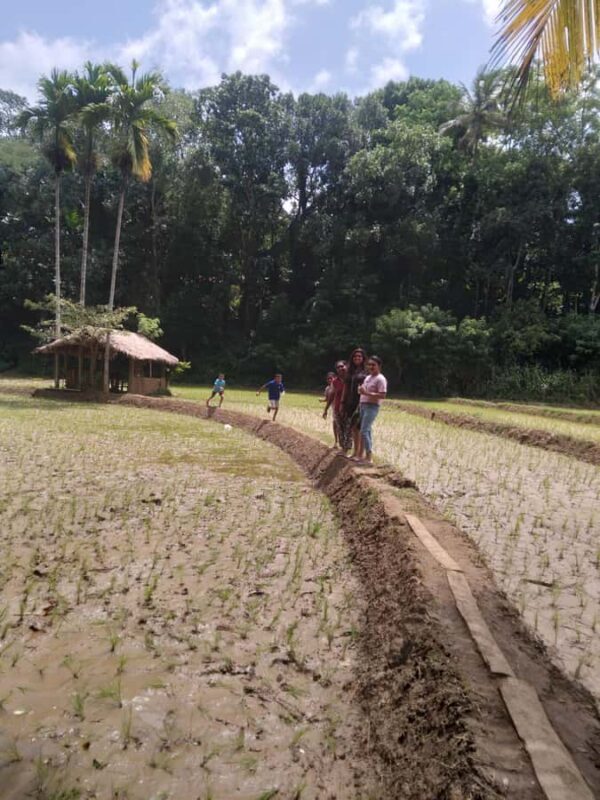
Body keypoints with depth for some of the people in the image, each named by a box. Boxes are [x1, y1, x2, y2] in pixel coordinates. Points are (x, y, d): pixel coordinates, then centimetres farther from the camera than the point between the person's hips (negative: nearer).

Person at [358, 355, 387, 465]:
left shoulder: (380, 379, -12)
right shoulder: (367, 377, 16)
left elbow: (382, 395, -21)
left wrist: (367, 393, -24)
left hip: (372, 407, -9)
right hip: (363, 405, 9)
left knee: (364, 431, -14)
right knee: (367, 430, 11)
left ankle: (369, 457, -10)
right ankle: (367, 455, 18)